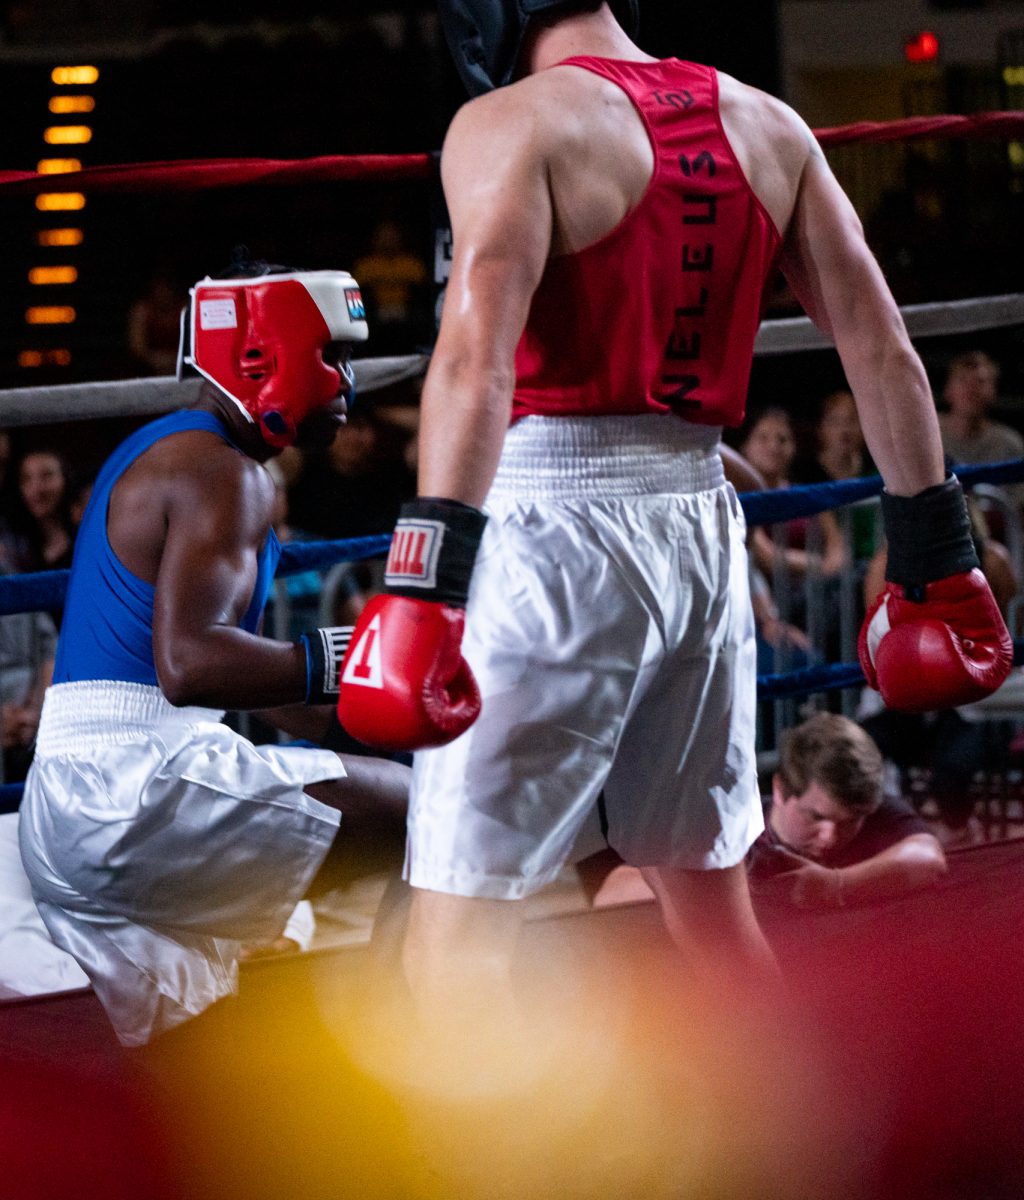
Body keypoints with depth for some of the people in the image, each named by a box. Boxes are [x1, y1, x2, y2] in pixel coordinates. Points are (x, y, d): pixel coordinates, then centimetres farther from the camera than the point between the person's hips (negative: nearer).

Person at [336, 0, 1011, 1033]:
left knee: (454, 933, -4)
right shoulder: (766, 127, 11)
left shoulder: (514, 123, -8)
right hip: (700, 519, 6)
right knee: (710, 905, 19)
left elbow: (477, 356, -22)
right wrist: (933, 557, 14)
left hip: (552, 524, -6)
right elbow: (881, 348, 10)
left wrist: (425, 580, -28)